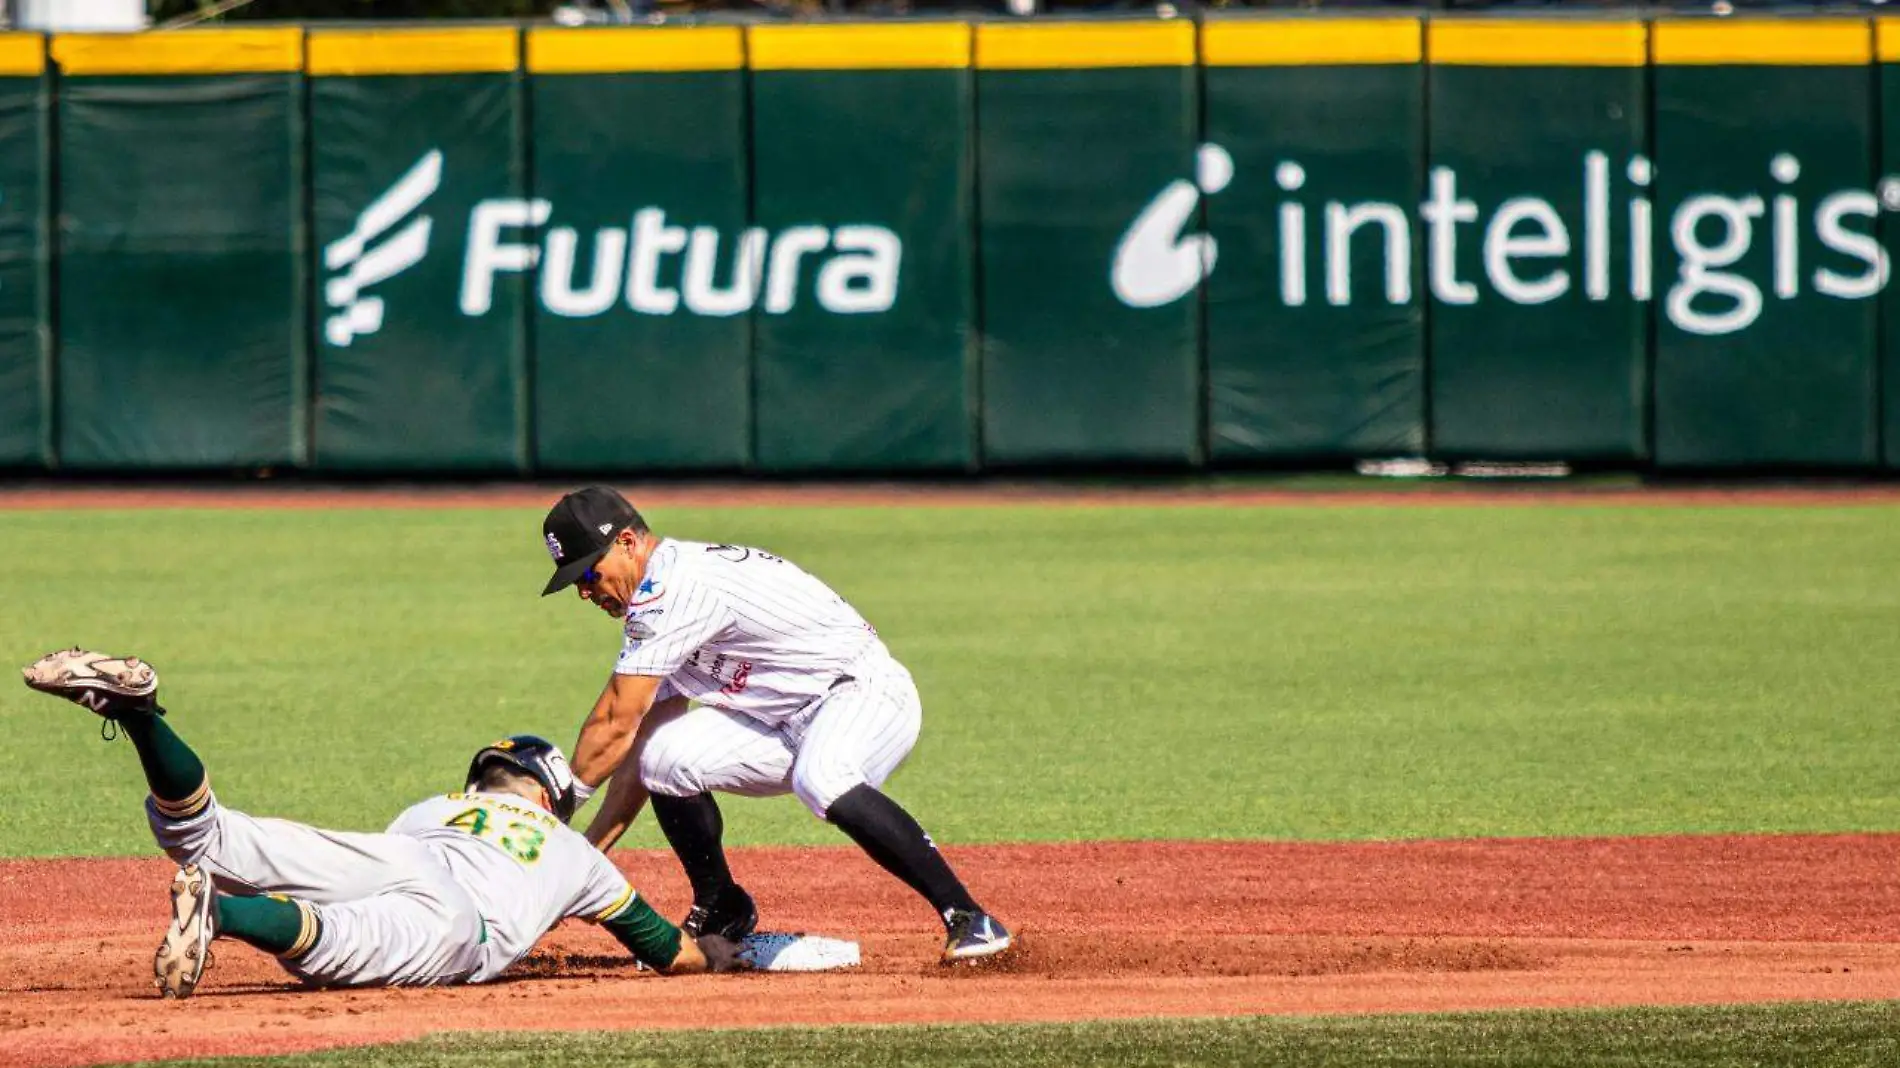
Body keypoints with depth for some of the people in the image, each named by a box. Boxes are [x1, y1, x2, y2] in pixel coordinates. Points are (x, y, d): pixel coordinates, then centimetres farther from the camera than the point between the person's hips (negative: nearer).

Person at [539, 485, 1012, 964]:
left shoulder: (668, 588, -19)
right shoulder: (657, 610, 12)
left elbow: (613, 727, -17)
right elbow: (638, 744, 14)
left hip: (865, 692, -9)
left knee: (818, 779, -39)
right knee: (666, 757, -6)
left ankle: (967, 917, -35)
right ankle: (720, 911, 11)